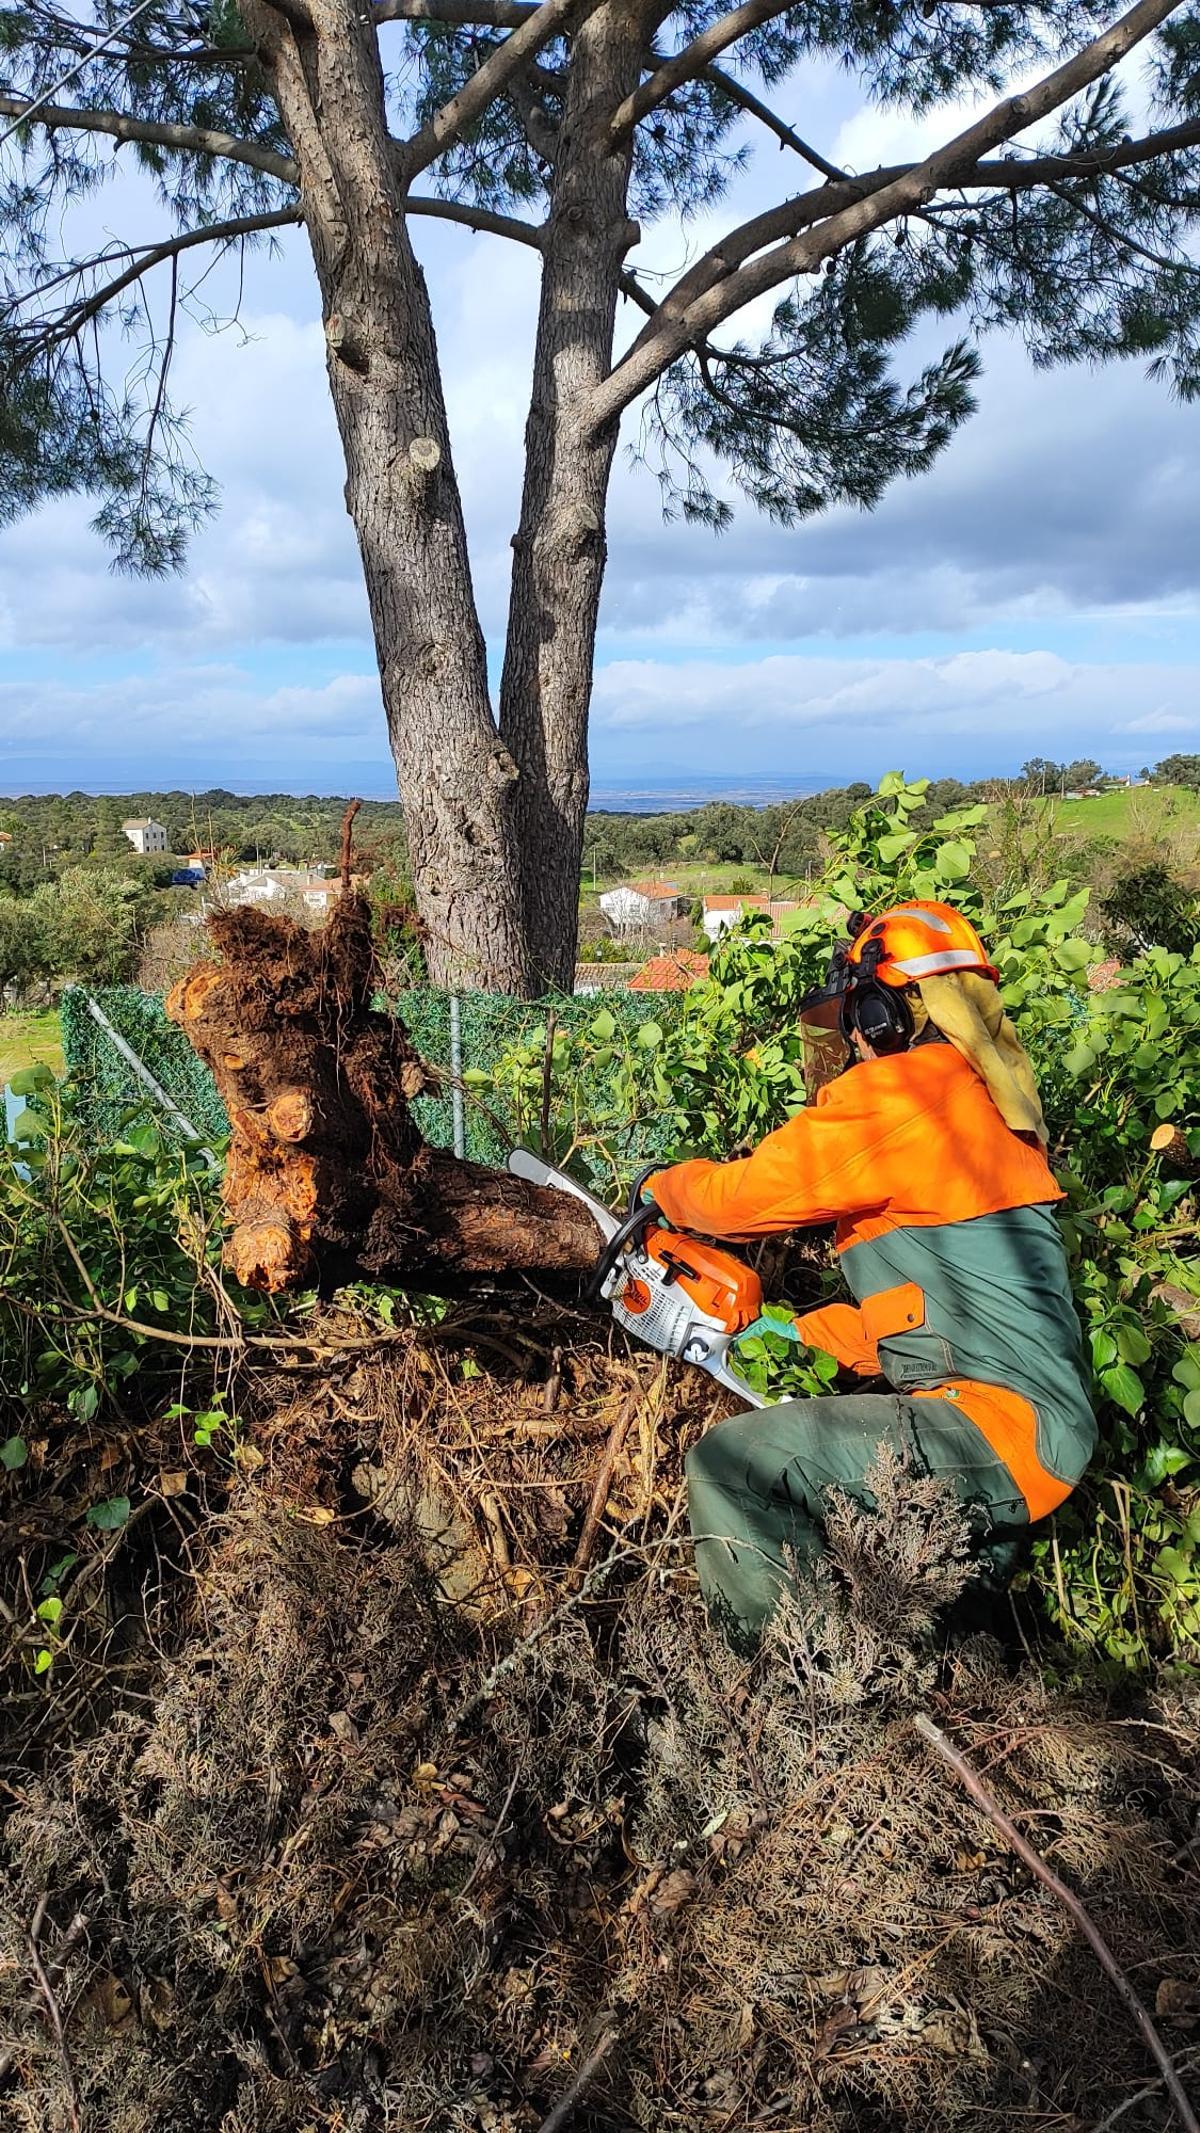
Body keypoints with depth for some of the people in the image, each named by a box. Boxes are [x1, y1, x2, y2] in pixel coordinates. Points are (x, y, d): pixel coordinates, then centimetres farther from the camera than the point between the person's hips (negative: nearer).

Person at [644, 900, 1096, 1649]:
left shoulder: (896, 1093, -12)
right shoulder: (985, 1097, 17)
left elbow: (744, 1194, -6)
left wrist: (662, 1187, 15)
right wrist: (798, 1337, 23)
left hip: (998, 1425, -10)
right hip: (1047, 1427, 10)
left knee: (729, 1465, -14)